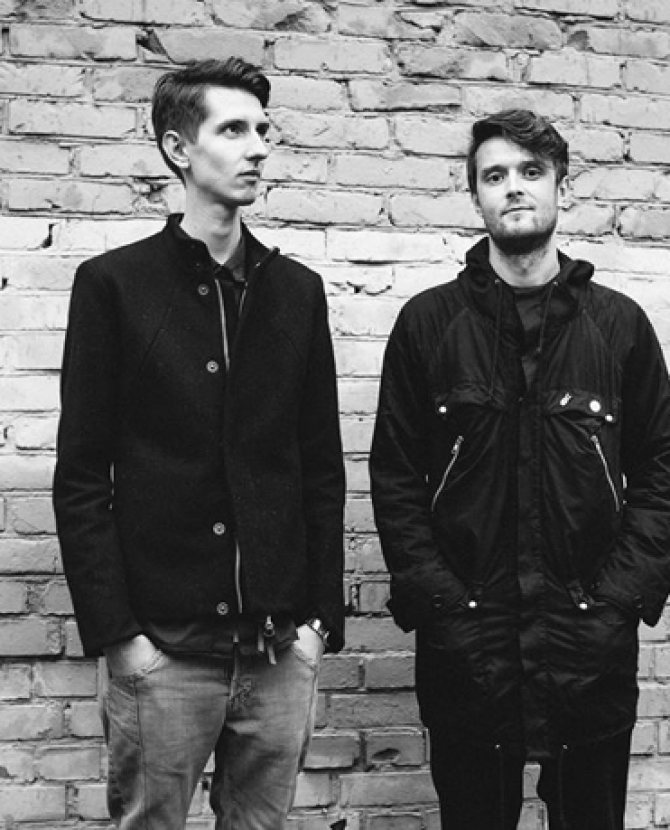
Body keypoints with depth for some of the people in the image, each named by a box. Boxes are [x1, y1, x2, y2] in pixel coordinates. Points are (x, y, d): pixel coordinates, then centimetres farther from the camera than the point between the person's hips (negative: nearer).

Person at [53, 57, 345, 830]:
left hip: (281, 646, 3)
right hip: (164, 647, -3)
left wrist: (322, 615, 3)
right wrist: (113, 630, -9)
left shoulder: (296, 290, 8)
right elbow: (80, 478, -4)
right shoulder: (113, 284, -1)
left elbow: (323, 468, 10)